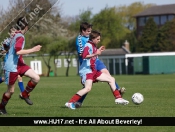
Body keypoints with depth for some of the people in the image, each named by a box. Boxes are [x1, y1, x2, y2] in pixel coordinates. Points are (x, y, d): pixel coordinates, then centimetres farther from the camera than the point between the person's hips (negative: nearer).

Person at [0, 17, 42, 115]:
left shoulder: (16, 35, 11)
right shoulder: (20, 37, -18)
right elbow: (18, 51, -30)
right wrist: (32, 50, -24)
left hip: (19, 64, 9)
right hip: (12, 67, -9)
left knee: (36, 78, -7)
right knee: (11, 91, 2)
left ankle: (25, 94, 12)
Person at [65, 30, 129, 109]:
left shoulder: (94, 46, 15)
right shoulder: (88, 45, -13)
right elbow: (84, 56, -30)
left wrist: (98, 51, 22)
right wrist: (95, 54, -36)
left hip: (93, 71, 10)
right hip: (87, 70, -10)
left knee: (111, 79, 12)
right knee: (88, 88, -28)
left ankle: (118, 98, 19)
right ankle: (70, 103, -24)